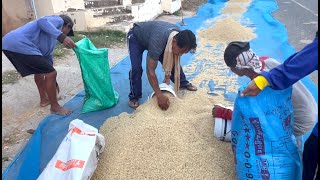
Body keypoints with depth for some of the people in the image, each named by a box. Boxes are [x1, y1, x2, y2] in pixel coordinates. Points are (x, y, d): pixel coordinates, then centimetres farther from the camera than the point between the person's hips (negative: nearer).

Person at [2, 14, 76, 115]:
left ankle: (44, 99, 42)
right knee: (51, 74, -4)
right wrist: (62, 37, -25)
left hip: (9, 44, 11)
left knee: (40, 71, 29)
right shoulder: (58, 20, 10)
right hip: (21, 45, -11)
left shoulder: (52, 36, 33)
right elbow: (42, 21, -14)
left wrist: (53, 82, 44)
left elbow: (48, 55, 39)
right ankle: (55, 107, 11)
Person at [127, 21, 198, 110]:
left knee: (173, 62, 3)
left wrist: (167, 78, -13)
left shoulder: (180, 36, -25)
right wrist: (159, 95, -40)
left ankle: (183, 83, 25)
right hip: (135, 37, -6)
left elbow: (172, 59, -9)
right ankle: (134, 97, -2)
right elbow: (150, 71, -42)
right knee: (136, 68, -22)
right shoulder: (158, 42, -46)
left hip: (151, 33, 6)